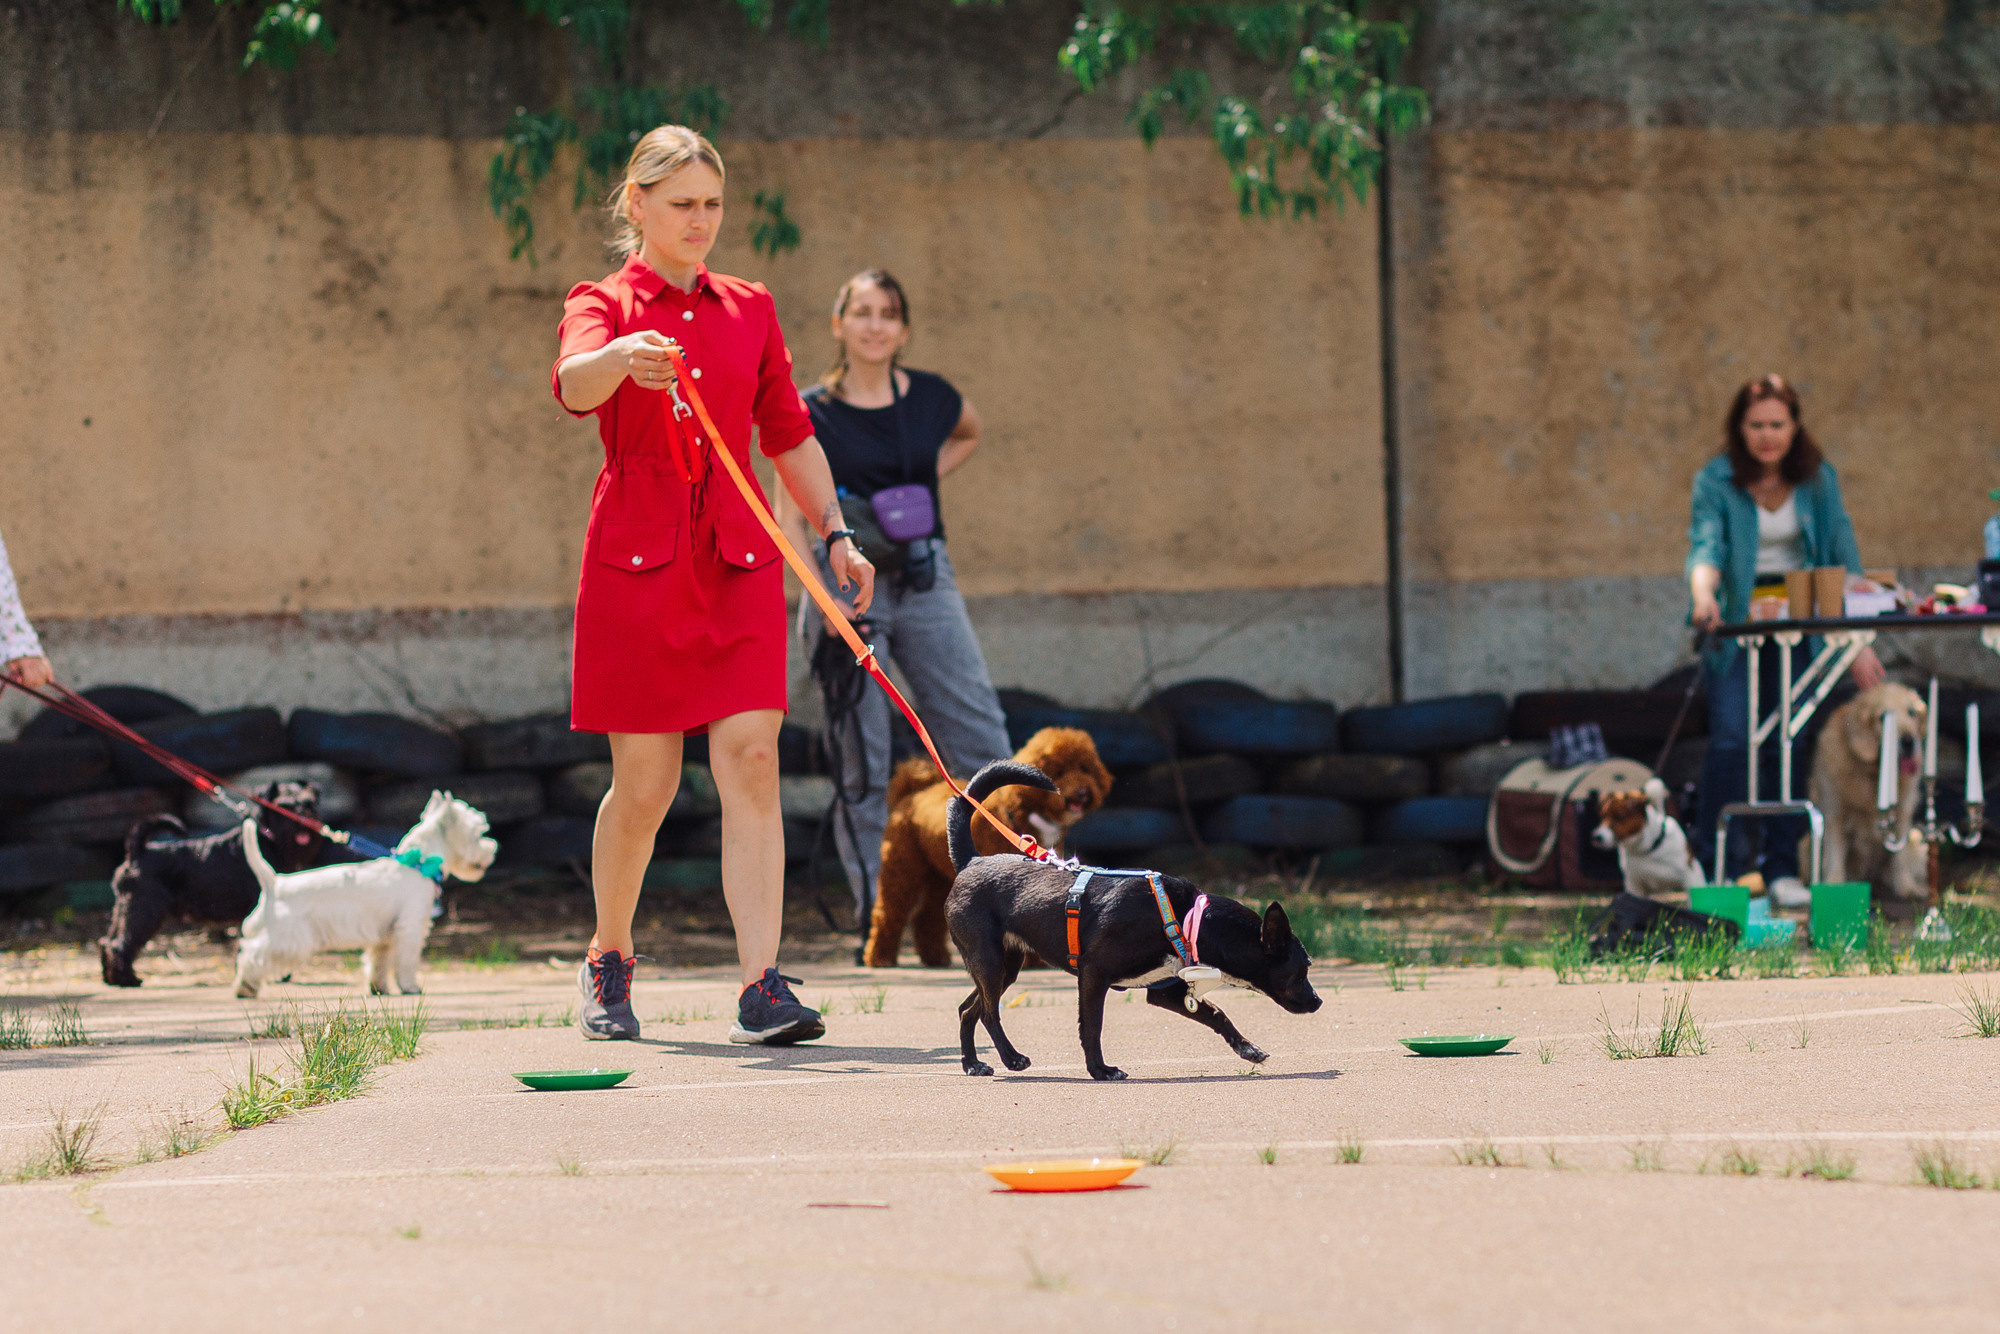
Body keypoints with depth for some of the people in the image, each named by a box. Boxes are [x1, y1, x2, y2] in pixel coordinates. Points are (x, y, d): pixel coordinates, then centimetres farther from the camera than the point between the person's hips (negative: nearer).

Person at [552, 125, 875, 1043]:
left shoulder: (749, 310, 14)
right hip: (637, 557, -2)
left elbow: (789, 436, 21)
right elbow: (572, 384, -21)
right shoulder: (602, 305, 2)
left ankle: (762, 990, -17)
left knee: (751, 762, -12)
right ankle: (609, 962, 26)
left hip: (738, 562, 3)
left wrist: (836, 534, 12)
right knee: (642, 786, 1)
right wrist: (621, 359, -44)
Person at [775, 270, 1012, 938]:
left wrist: (926, 481, 14)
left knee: (981, 740, -6)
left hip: (926, 581, 2)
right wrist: (823, 593, -18)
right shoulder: (812, 414, -2)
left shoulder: (932, 399, 6)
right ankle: (873, 913, 3)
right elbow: (790, 520, -3)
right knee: (861, 763, -2)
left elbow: (968, 435, 30)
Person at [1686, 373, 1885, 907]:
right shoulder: (1716, 482, -5)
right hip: (1736, 627, -2)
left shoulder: (1818, 479, 3)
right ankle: (1720, 869, -9)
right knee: (1731, 739, -15)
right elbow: (1706, 545, -18)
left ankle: (1783, 868, 10)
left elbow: (1844, 556, 3)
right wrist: (1703, 594, -41)